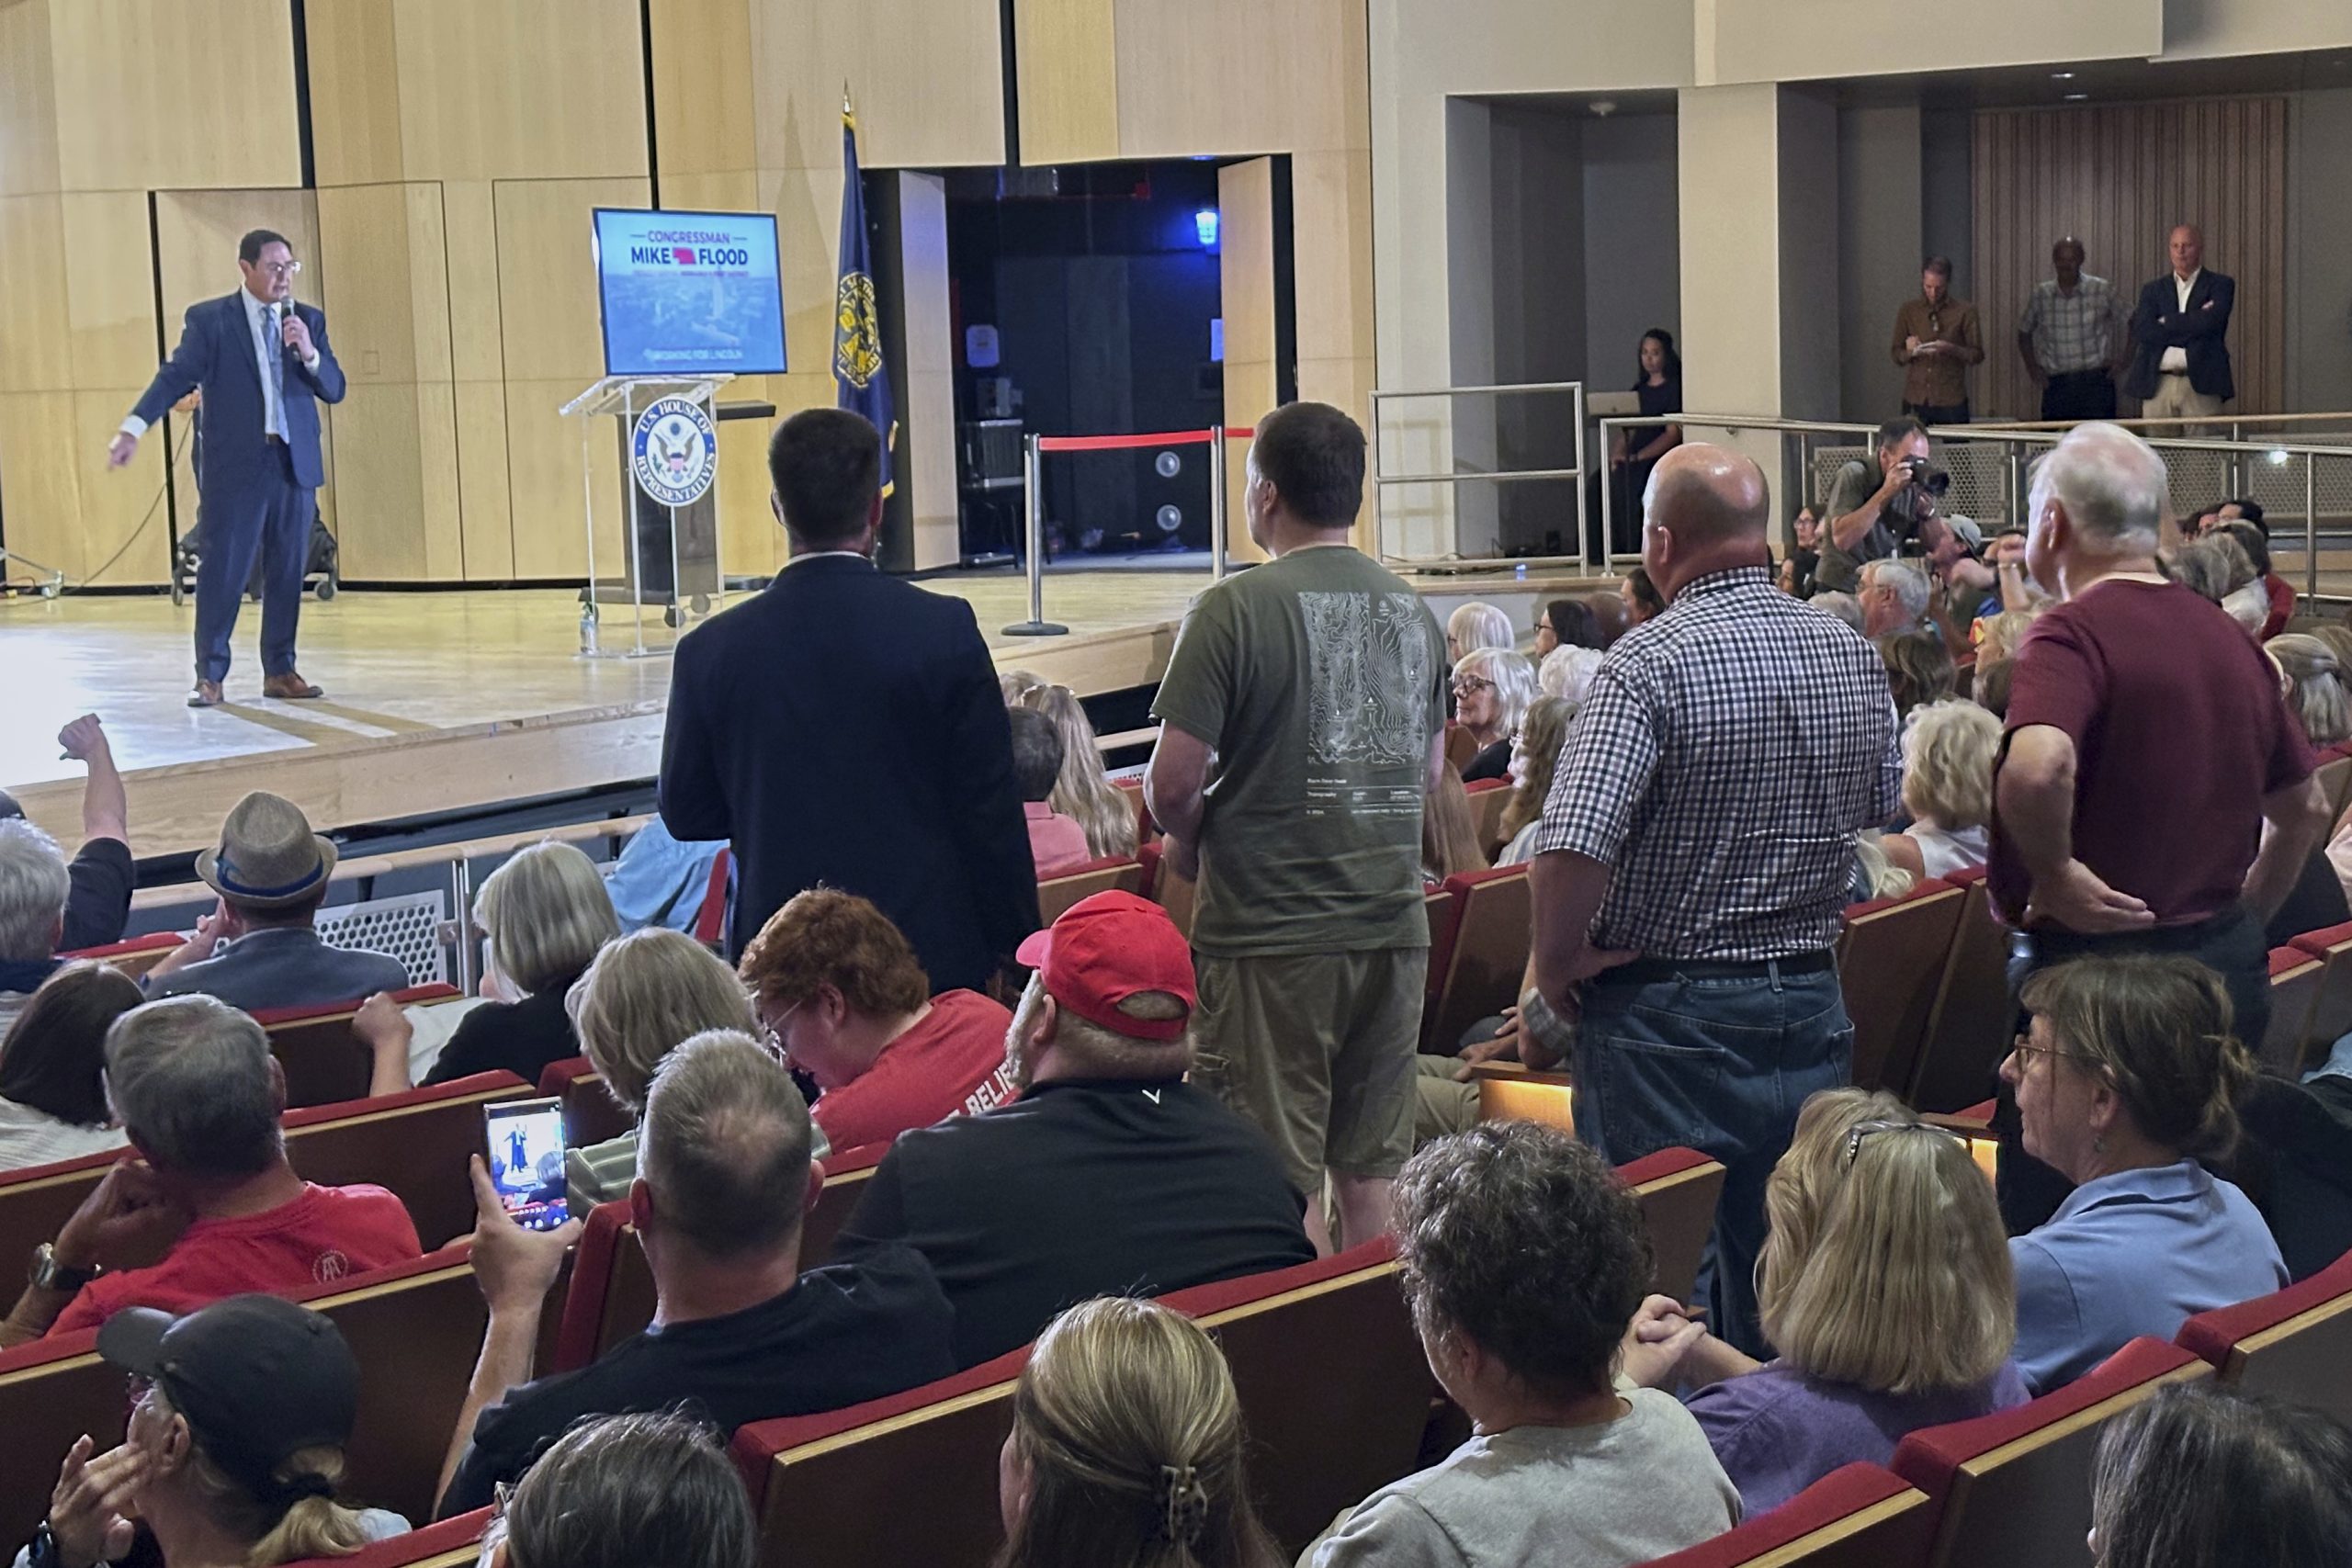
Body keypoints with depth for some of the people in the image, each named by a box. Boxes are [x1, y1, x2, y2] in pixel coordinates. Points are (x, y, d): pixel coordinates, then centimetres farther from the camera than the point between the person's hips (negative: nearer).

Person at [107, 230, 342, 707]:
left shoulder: (309, 319, 11)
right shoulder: (209, 319, 0)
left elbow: (334, 390, 8)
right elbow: (176, 375, -7)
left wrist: (309, 352, -11)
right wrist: (134, 427, -19)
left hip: (295, 464, 4)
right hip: (235, 466, -4)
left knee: (288, 572, 6)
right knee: (223, 569, -4)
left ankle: (280, 670, 15)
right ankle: (210, 675, 2)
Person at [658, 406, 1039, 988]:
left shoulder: (710, 651, -4)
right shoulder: (944, 630, -7)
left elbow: (685, 815, 5)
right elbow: (992, 813, -5)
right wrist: (1012, 951, 4)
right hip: (935, 955, -1)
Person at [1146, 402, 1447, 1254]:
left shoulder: (1237, 608, -12)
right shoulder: (1411, 609, 8)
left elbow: (1174, 780, -14)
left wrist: (1188, 840, 5)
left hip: (1270, 936, -6)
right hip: (1392, 926, 6)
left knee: (1279, 1184, 1)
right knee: (1372, 1169, 14)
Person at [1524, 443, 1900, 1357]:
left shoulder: (1651, 662, -18)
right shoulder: (1853, 657, 3)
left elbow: (1571, 848, -27)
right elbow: (1884, 809, 17)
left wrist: (1556, 967, -12)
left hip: (1667, 1015, -6)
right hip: (1811, 1002, 6)